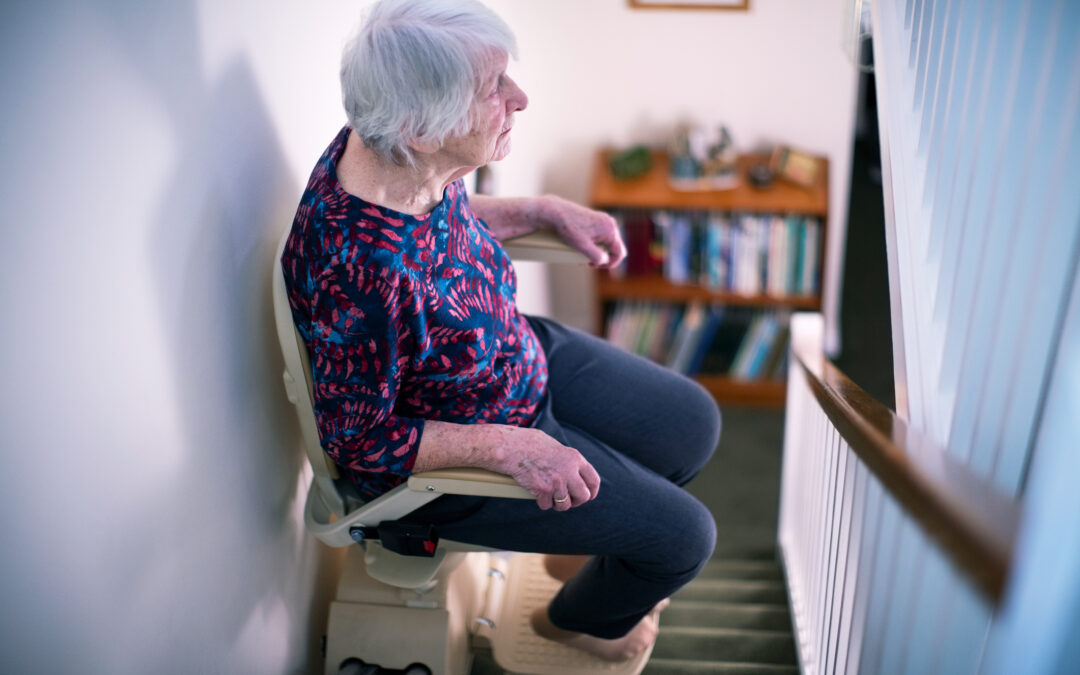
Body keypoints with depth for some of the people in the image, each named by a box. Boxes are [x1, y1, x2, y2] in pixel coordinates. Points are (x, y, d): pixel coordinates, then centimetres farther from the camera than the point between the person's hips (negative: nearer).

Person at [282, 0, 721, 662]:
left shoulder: (415, 162, -15)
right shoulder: (358, 272, -40)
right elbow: (357, 440, -27)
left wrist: (548, 211, -2)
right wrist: (511, 446, -27)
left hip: (522, 356, 8)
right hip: (449, 458, -8)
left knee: (695, 422, 17)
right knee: (684, 535, 2)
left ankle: (590, 545, 43)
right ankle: (580, 618, 36)